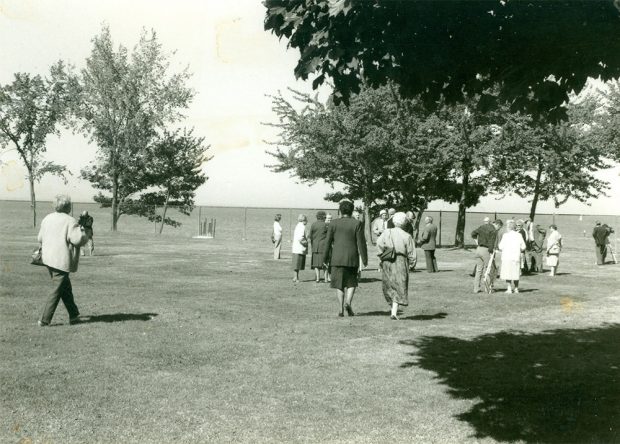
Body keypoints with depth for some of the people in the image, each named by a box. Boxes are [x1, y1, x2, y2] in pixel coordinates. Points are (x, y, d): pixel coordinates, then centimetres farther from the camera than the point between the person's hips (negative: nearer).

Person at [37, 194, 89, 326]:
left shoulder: (47, 218, 8)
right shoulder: (70, 221, -14)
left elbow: (40, 238, 16)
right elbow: (77, 239, -22)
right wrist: (84, 233, -1)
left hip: (48, 258, 8)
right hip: (61, 261, -8)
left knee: (66, 288, 19)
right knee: (57, 291, 0)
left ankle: (74, 315, 28)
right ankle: (45, 320, 0)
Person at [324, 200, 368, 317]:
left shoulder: (333, 224, 1)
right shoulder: (357, 224, -3)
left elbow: (328, 242, 2)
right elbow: (361, 243, -5)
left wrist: (327, 257, 11)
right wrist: (365, 259, 1)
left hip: (337, 258, 1)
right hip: (352, 258, 0)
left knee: (339, 285, 8)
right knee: (351, 283, 14)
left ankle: (341, 309, 2)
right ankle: (348, 302, -8)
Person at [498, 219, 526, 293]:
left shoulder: (505, 235, -5)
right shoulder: (519, 235, 3)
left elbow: (500, 247, -7)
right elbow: (523, 248, 4)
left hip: (507, 257, -3)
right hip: (516, 257, 3)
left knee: (507, 273, 4)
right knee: (516, 273, 13)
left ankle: (509, 288, 2)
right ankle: (516, 288, 17)